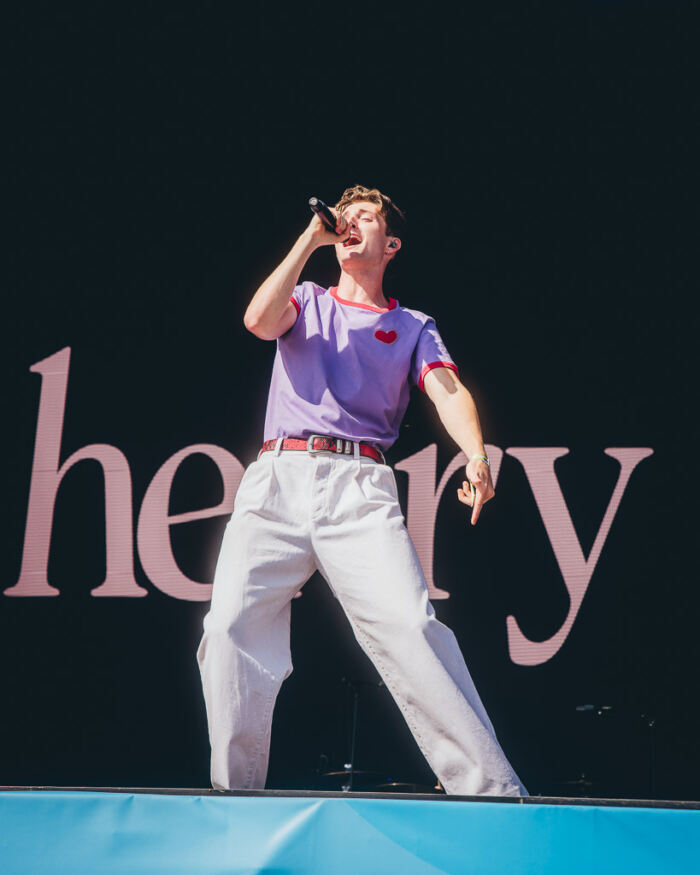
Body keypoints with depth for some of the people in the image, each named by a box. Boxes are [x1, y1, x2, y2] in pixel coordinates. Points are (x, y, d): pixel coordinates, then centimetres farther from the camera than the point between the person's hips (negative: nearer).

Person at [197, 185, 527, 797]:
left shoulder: (412, 326, 22)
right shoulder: (307, 302, 26)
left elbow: (449, 390, 4)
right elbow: (260, 321, 3)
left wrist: (477, 456, -17)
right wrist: (311, 239, 8)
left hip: (360, 486, -1)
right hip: (278, 478, 2)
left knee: (411, 627, -21)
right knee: (233, 626, -16)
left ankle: (493, 791, -22)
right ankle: (232, 798, -8)